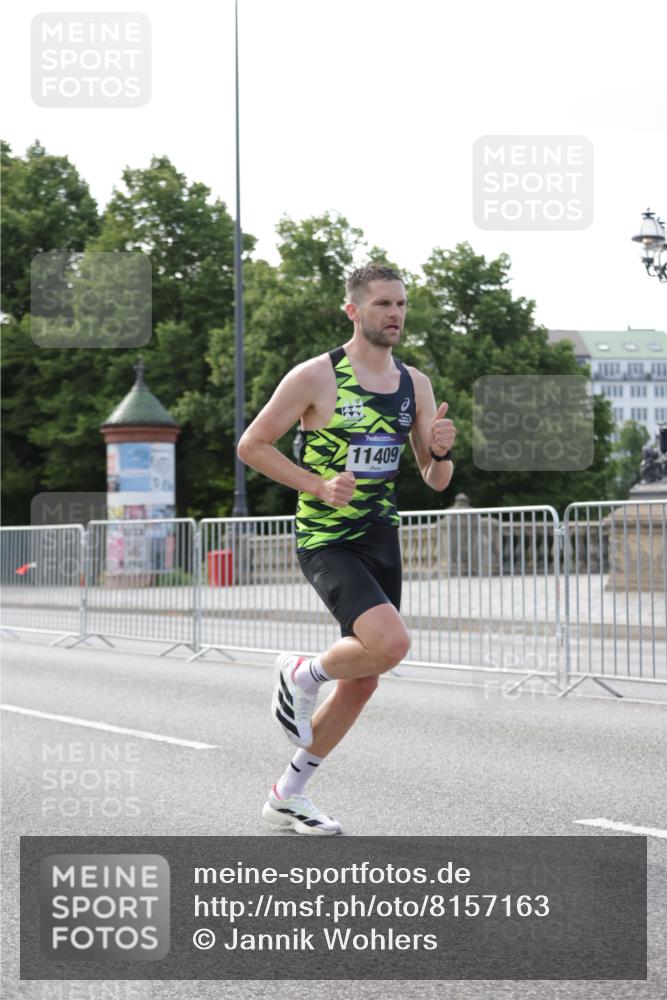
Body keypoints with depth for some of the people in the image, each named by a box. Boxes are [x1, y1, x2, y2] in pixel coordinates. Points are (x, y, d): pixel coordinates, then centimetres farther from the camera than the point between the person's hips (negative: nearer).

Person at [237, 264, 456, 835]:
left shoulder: (415, 386, 7)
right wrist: (318, 485, -16)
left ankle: (288, 795, 26)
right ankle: (302, 674, 2)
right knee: (391, 643, -28)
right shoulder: (316, 377, -10)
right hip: (328, 543, -7)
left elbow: (436, 482, 10)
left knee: (361, 683, 10)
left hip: (382, 541, 7)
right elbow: (251, 445, -5)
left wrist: (441, 451, -13)